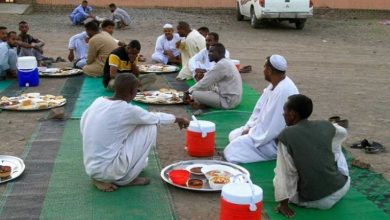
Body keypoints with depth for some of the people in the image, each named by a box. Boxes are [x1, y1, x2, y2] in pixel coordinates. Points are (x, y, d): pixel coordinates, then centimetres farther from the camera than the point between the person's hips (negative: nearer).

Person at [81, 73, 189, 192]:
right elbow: (156, 118, 2)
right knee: (150, 127, -1)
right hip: (107, 170, -8)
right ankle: (125, 179, 4)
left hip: (91, 168, 8)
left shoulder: (98, 102, 2)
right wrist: (177, 119, 21)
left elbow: (83, 127, 13)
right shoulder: (129, 110, -15)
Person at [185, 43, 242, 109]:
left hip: (228, 101, -10)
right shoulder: (226, 62, 11)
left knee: (195, 94, -15)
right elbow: (208, 81, 17)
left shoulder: (221, 65, -20)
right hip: (233, 98, 10)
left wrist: (190, 91, -1)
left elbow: (204, 83, -15)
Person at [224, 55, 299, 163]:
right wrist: (249, 128, 1)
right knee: (234, 135, 15)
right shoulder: (274, 84, 4)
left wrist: (251, 134, -16)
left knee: (232, 150, -19)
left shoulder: (283, 91, -29)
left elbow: (272, 127, -27)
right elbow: (259, 108, 11)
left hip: (278, 141, -10)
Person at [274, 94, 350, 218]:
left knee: (280, 174, 22)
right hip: (342, 187, 4)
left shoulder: (286, 135, -14)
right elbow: (343, 133, 23)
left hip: (313, 200, -3)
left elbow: (286, 171, -13)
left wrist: (284, 204, -7)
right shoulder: (326, 126, -1)